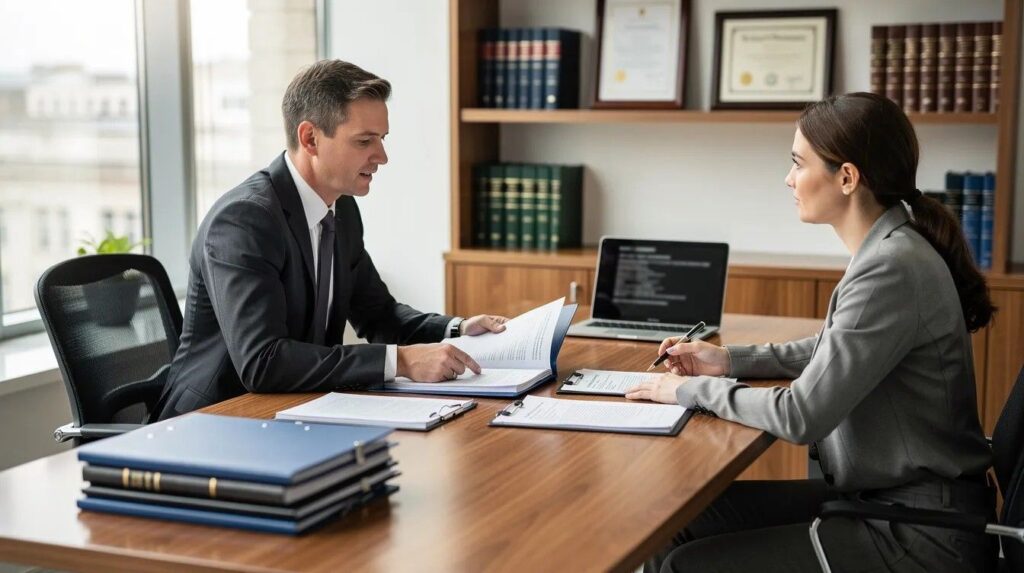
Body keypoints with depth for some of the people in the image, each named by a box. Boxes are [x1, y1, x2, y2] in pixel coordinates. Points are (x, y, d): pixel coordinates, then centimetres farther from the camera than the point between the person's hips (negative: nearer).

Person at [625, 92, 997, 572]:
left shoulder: (892, 269, -24)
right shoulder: (886, 249, 6)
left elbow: (801, 417, -24)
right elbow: (832, 350, 24)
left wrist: (693, 390, -10)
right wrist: (730, 361, 13)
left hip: (921, 534, -9)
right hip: (879, 495, 9)